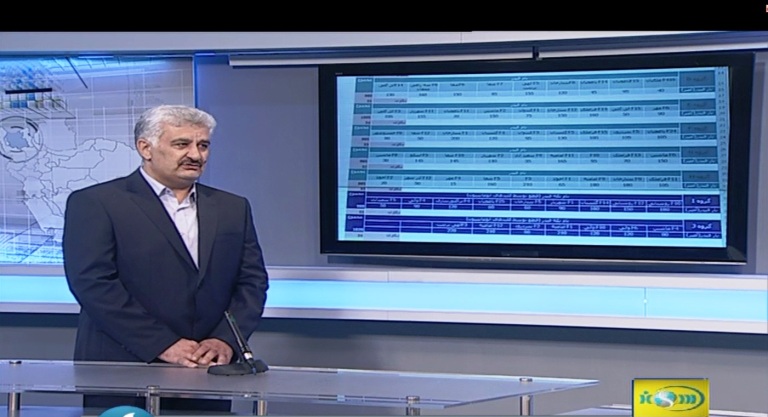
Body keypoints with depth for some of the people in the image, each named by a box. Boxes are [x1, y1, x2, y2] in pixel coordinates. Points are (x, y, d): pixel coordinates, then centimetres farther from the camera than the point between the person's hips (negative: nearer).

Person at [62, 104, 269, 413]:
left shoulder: (233, 208, 12)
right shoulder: (95, 203, -3)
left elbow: (252, 280, 8)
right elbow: (92, 282, -12)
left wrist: (226, 340, -8)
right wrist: (163, 345, -16)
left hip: (207, 374, 4)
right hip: (122, 377, -4)